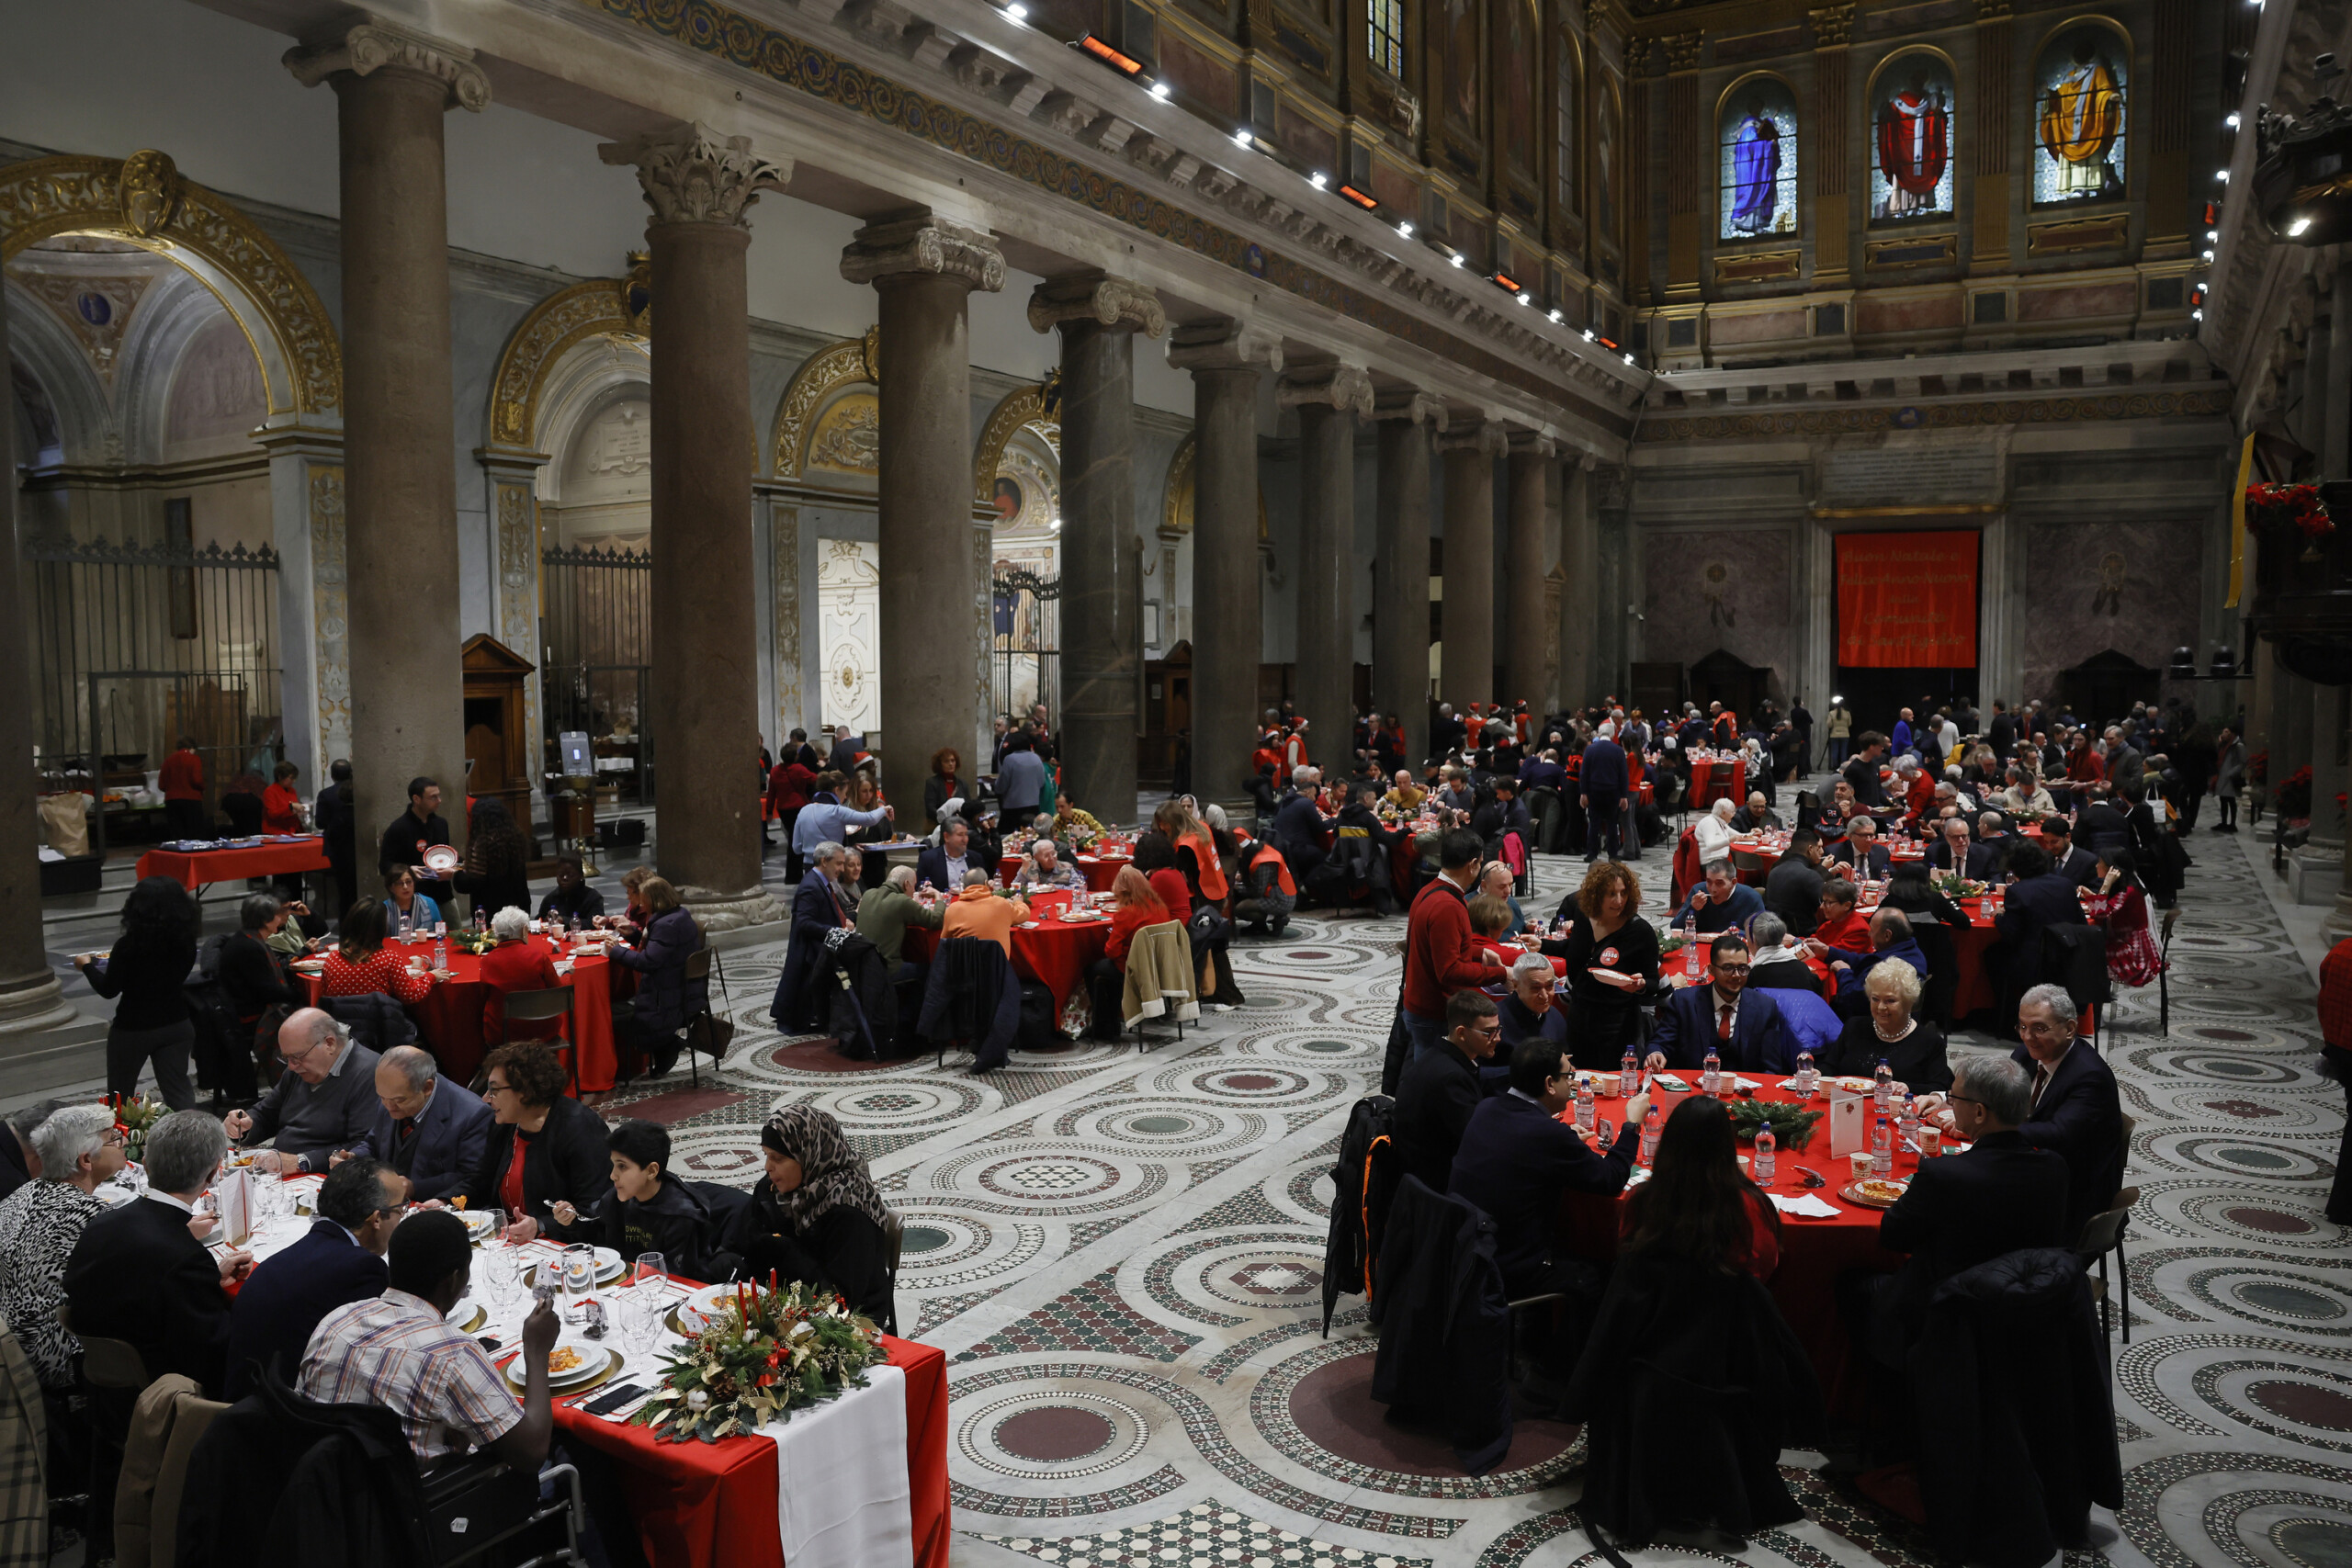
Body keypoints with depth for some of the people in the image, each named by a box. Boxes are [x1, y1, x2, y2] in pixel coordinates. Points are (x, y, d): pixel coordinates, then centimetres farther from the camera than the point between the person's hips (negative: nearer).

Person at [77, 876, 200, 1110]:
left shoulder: (129, 945, -19)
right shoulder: (185, 941, -6)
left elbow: (108, 989, -11)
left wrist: (87, 965, 7)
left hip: (133, 1029, -4)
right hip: (176, 1025, 4)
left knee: (119, 1097, 16)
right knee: (178, 1090, 8)